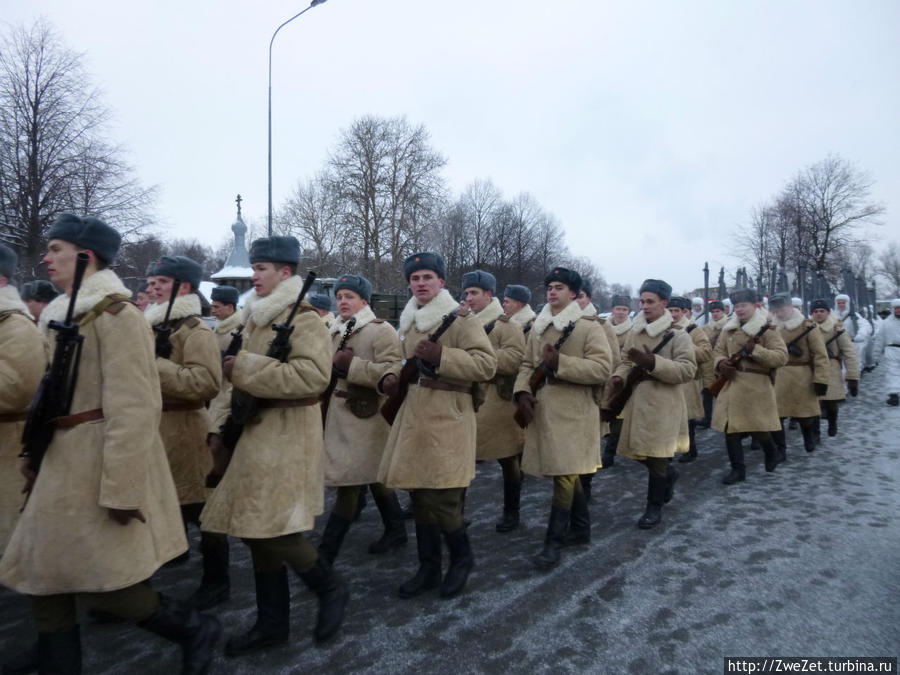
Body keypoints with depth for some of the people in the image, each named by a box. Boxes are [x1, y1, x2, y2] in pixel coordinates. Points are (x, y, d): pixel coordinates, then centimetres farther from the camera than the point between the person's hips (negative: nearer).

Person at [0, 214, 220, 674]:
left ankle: (196, 630, 17)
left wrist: (119, 489, -23)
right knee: (45, 575, 12)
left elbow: (132, 408, -21)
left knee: (100, 581, -2)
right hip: (64, 465, 9)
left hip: (99, 462, -9)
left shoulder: (113, 315, -15)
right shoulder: (64, 314, 14)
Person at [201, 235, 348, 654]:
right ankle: (271, 623, 26)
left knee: (272, 529, -9)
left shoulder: (304, 320, -12)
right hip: (254, 435, 9)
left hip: (287, 436, -9)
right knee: (254, 527, 12)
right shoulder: (255, 319, 15)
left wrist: (244, 368, -23)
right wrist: (223, 429, 15)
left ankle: (331, 590, 17)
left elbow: (313, 376, -28)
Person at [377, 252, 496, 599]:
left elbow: (487, 364, -17)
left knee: (441, 498, -6)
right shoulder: (409, 322, 14)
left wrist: (441, 356, -26)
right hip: (414, 414, 7)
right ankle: (428, 567, 27)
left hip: (447, 417, -7)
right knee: (419, 495, 12)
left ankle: (462, 558, 21)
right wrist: (393, 376, 7)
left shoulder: (460, 319, -8)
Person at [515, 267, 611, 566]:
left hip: (572, 414, -6)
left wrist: (560, 362, -21)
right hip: (542, 411, 6)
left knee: (565, 474, -5)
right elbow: (527, 364, 13)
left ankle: (554, 541, 5)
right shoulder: (538, 328, 14)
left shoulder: (588, 326, -5)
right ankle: (581, 529, 32)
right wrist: (522, 392, -5)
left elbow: (602, 368, -15)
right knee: (569, 473, 16)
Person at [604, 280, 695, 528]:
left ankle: (655, 508, 15)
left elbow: (688, 370, -17)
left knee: (656, 457, -1)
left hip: (662, 406, -6)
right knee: (638, 452, 13)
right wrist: (619, 377, -8)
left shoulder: (678, 336, -9)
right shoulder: (634, 333, 8)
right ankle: (669, 474, 43)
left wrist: (653, 363, -28)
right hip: (637, 403, 6)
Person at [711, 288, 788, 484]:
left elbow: (782, 357, -14)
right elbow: (718, 350, 15)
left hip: (757, 387, -4)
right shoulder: (728, 329, 9)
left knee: (758, 429, 3)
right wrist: (721, 362, -7)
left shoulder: (766, 329, -6)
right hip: (732, 385, 4)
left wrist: (755, 349, -23)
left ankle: (771, 452, 37)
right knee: (730, 428, 3)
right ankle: (737, 469, 15)